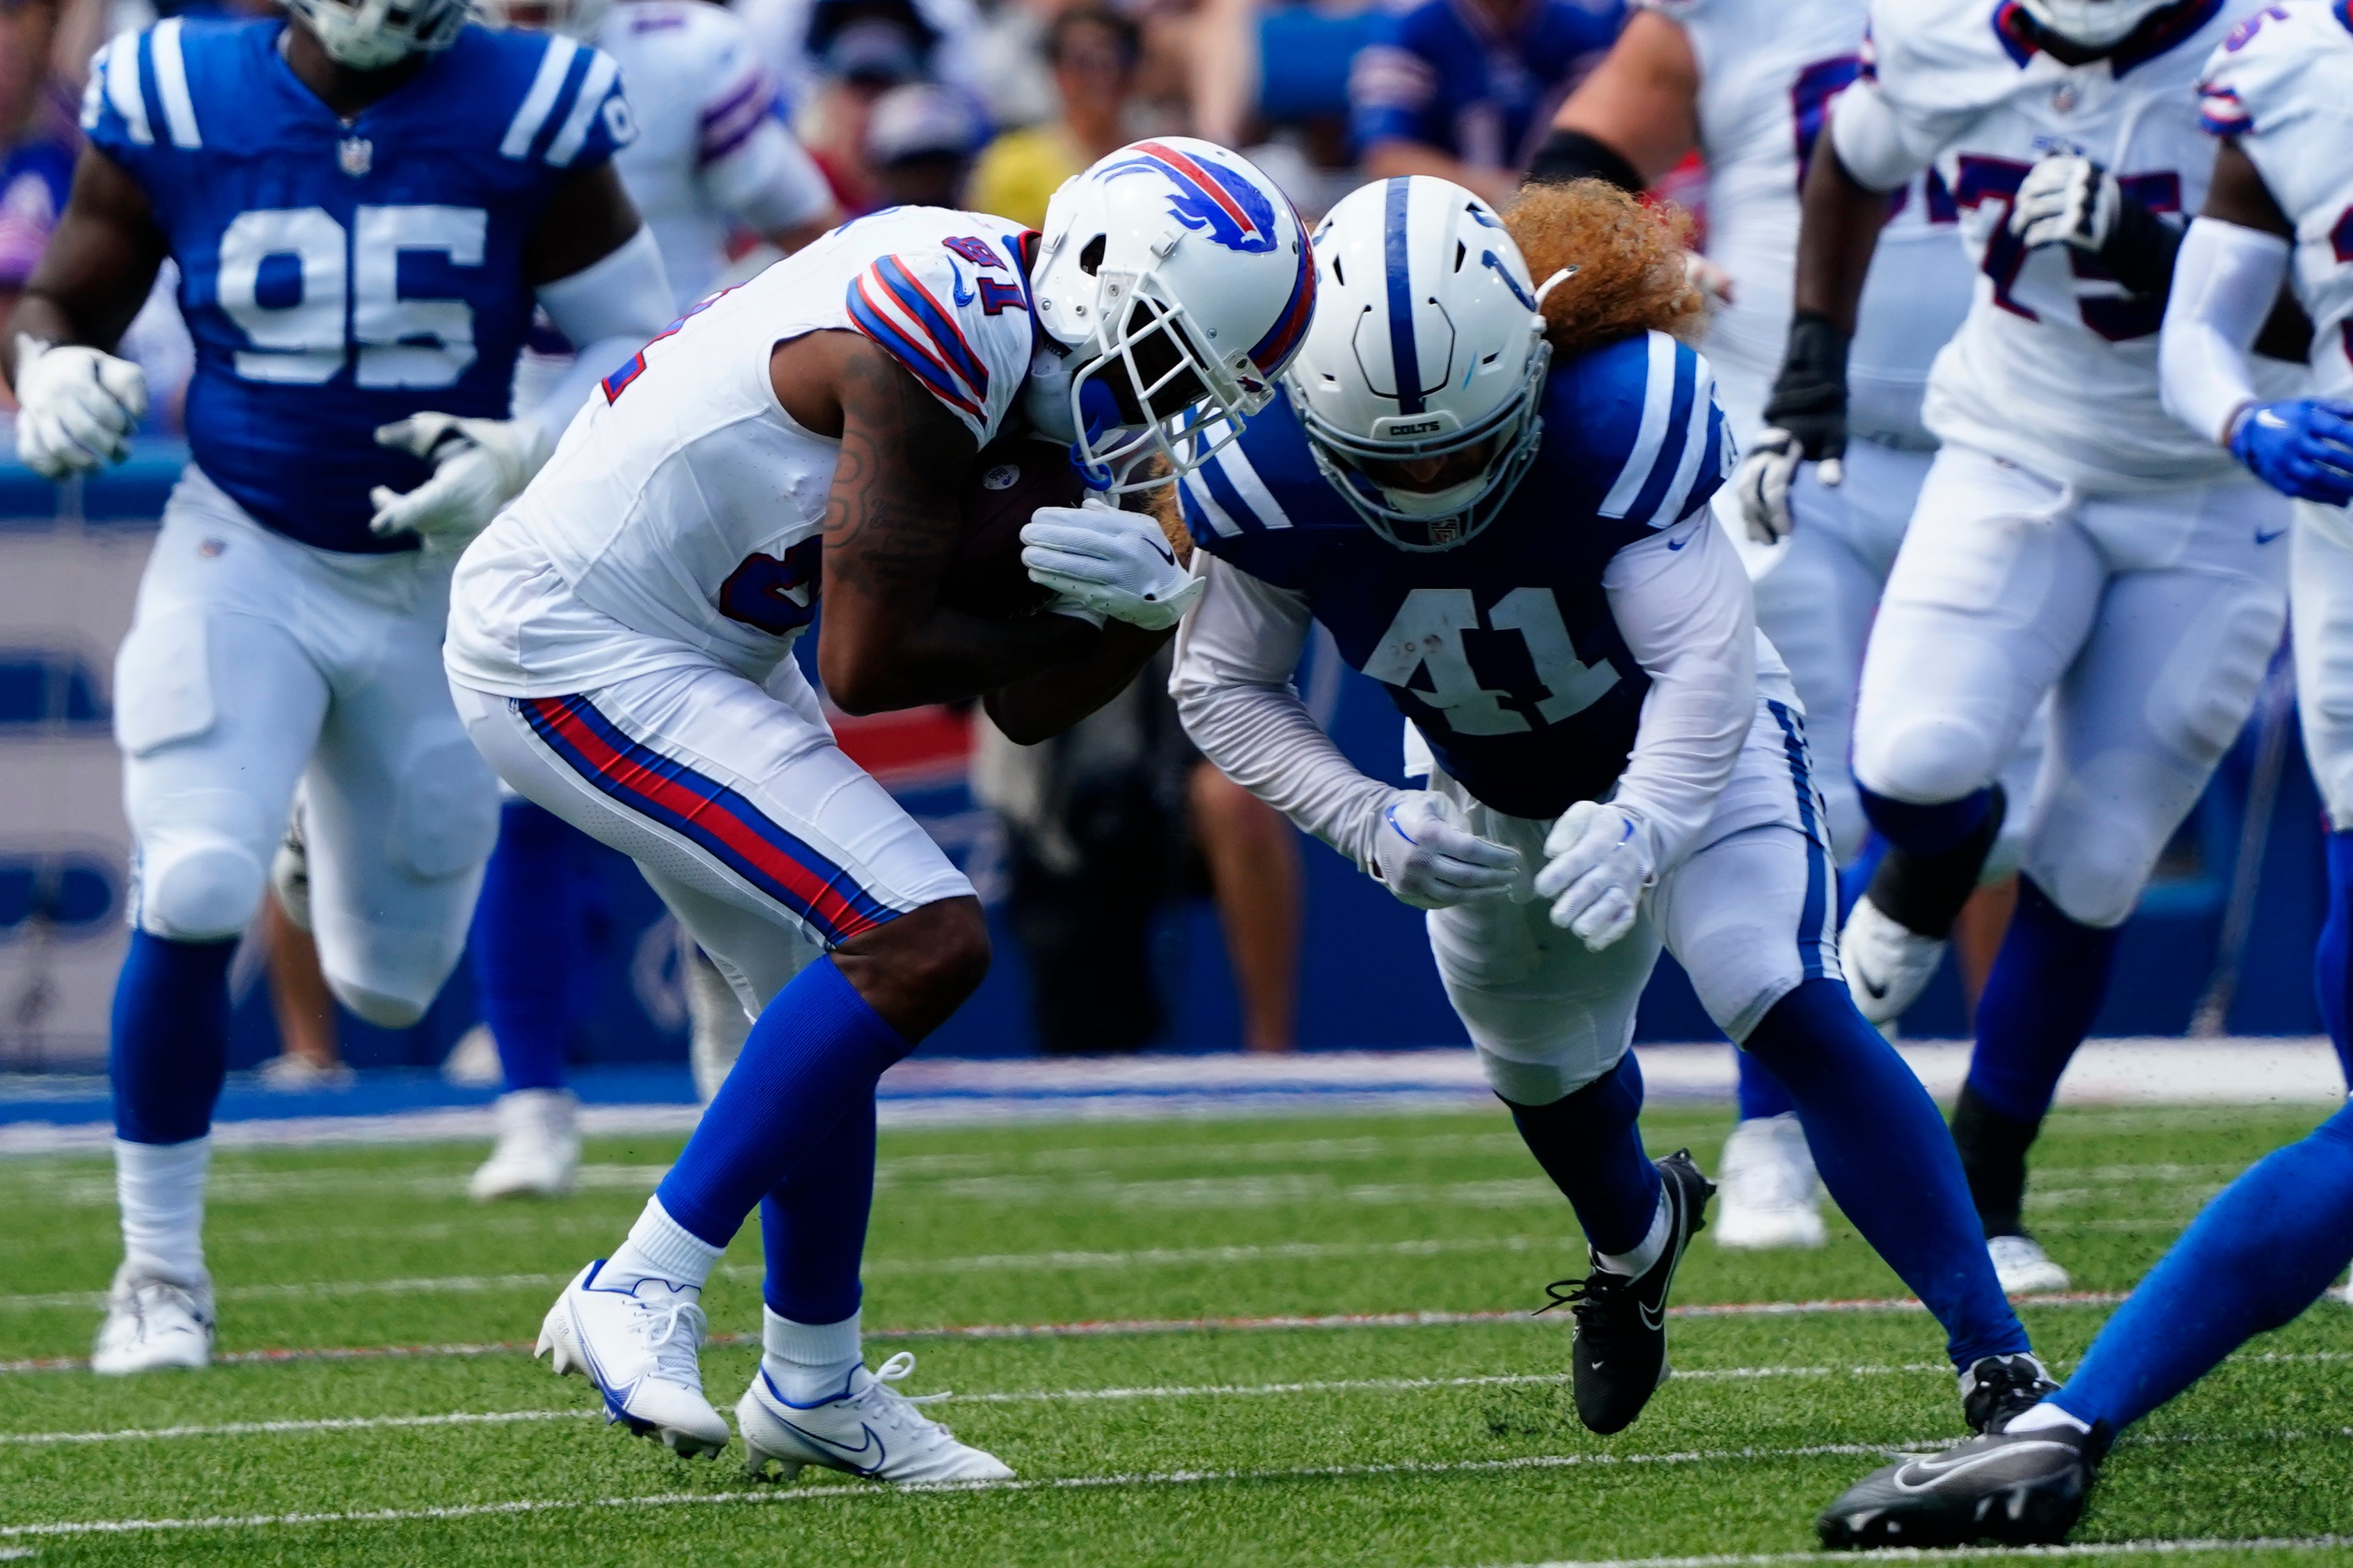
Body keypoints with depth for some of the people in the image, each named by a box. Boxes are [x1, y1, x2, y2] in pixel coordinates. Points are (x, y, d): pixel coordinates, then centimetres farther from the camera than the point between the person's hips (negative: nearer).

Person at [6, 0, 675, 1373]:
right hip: (243, 553, -1)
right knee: (193, 897, -22)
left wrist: (523, 459, -21)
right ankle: (162, 1274, -4)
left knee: (390, 983, 12)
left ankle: (338, 826, 51)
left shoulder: (528, 115, -11)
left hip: (445, 581, 1)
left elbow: (639, 342, -3)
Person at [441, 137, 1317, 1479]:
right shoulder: (945, 326, -23)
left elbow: (1023, 706, 7)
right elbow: (870, 666, -22)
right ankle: (643, 1293, -10)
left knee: (829, 994, 19)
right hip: (578, 657, -10)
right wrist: (1073, 614, -7)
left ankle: (813, 1385, 35)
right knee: (922, 941, -17)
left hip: (682, 659, 10)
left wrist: (1149, 607, -12)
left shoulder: (1024, 355, 7)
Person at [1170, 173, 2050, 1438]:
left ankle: (1994, 1356, -25)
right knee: (1542, 1071, 20)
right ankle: (1636, 1240, 59)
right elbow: (1222, 689, -15)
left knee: (1792, 1012, -25)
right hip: (1487, 798, 4)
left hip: (1687, 749, -4)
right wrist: (1368, 824, -29)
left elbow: (1703, 659, -41)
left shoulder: (1616, 419, -39)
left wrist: (1643, 824, -59)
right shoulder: (1273, 481, -30)